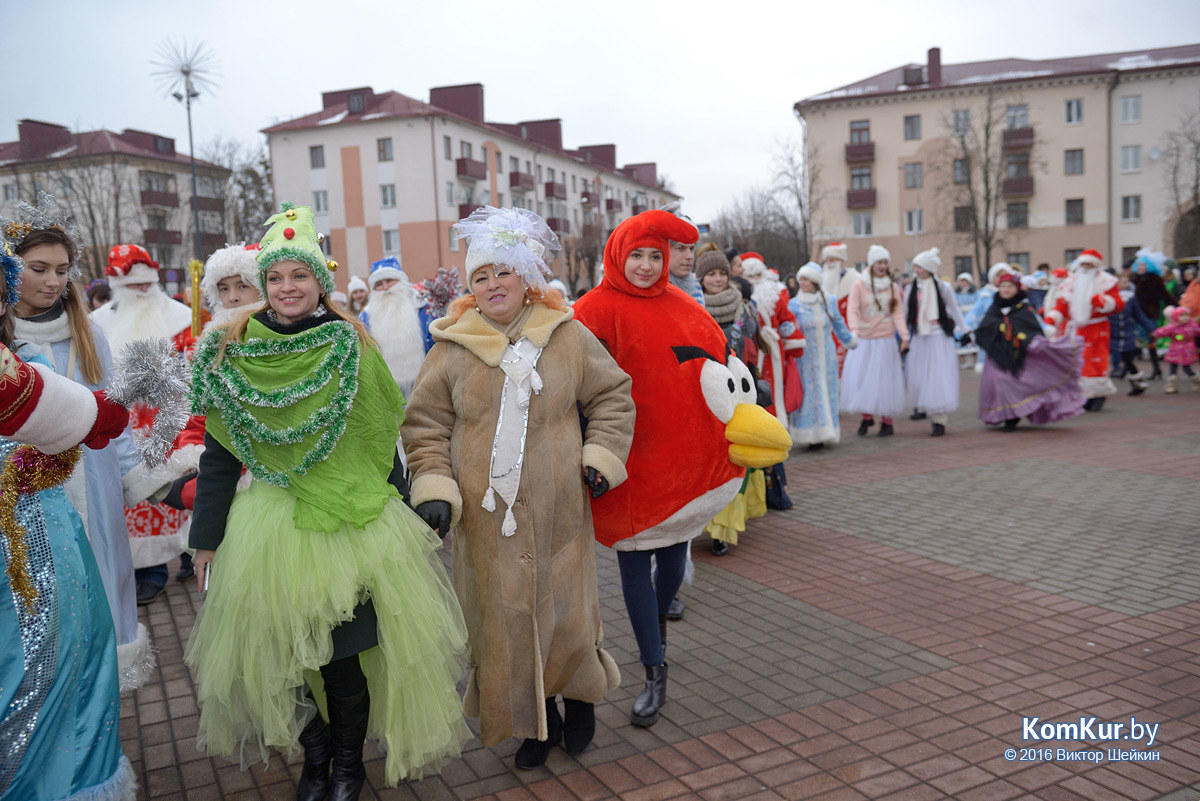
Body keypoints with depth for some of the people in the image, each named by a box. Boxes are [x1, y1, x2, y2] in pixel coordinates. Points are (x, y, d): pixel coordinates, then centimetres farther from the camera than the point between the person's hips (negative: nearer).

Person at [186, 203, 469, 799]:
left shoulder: (351, 349, -2)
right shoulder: (233, 355, 2)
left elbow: (383, 441, 1)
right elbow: (218, 455, 6)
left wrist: (397, 527, 3)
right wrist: (208, 537, 6)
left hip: (349, 525, -2)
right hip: (268, 529, 2)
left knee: (342, 659, 3)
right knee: (276, 656, 9)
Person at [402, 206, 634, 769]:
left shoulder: (568, 337, 2)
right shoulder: (452, 348, 2)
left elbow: (612, 396, 11)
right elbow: (425, 424, 6)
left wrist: (601, 457, 1)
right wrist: (434, 486, -5)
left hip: (558, 513, 0)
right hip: (485, 516, 1)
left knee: (566, 612, 6)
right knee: (502, 618, 6)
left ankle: (579, 697, 37)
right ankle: (534, 721, 28)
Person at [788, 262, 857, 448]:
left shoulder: (830, 301, 5)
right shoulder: (795, 304, -3)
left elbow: (839, 324, 18)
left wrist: (850, 340, 26)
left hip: (826, 355, 3)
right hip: (805, 357, -3)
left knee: (827, 391, 6)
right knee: (808, 393, -3)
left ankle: (825, 431, 16)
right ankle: (811, 435, 2)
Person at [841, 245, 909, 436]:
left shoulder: (893, 288, 7)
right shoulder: (859, 285, 0)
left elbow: (898, 314, 3)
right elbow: (852, 310, -9)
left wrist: (904, 335, -9)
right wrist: (854, 330, -26)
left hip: (885, 340, 1)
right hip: (863, 341, -1)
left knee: (885, 380, 1)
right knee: (859, 378, -4)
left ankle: (887, 421, 12)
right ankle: (866, 416, 16)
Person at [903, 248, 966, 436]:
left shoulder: (943, 287, -2)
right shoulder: (910, 289, 6)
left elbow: (954, 311, 6)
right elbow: (905, 315, 11)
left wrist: (964, 331, 7)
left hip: (940, 338, -3)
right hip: (919, 339, 3)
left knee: (939, 378, -6)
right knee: (917, 377, 3)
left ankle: (939, 420, -2)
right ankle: (922, 407, 27)